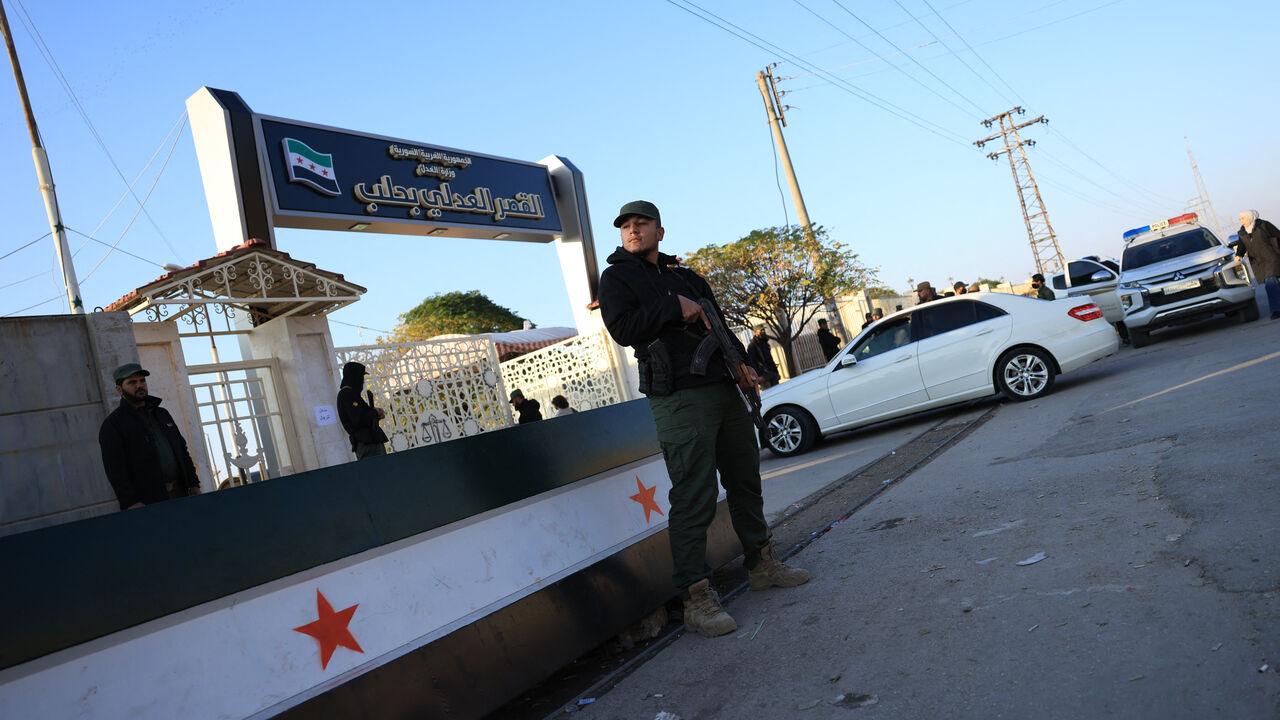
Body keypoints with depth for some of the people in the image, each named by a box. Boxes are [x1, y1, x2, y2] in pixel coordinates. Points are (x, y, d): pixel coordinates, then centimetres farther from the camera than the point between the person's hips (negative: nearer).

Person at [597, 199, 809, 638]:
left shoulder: (686, 276, 22)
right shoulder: (617, 277, 4)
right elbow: (622, 328, -13)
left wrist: (740, 361, 10)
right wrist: (676, 308, -11)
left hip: (725, 388, 7)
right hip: (680, 399, -7)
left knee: (745, 481, 14)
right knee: (693, 497, -11)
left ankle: (761, 565, 29)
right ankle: (696, 597, -6)